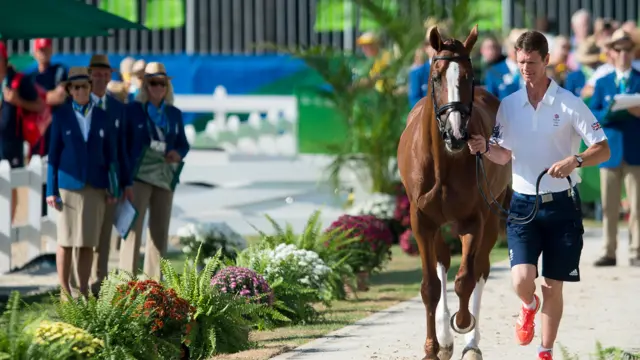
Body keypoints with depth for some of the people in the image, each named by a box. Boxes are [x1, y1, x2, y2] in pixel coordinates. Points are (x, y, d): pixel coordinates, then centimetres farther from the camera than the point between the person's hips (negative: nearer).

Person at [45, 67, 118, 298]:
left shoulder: (102, 117, 9)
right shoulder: (61, 116, 4)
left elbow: (110, 154, 11)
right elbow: (53, 153, 4)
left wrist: (112, 188, 5)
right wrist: (51, 189, -1)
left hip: (95, 186, 2)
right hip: (68, 184, -2)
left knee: (88, 242, 2)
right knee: (66, 240, -1)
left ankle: (83, 291, 7)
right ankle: (65, 291, 4)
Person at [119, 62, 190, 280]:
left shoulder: (174, 114, 14)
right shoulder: (132, 110, 2)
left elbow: (183, 143, 16)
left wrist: (178, 154, -8)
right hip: (138, 177, -4)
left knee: (160, 229, 7)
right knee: (133, 227, -9)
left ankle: (155, 280, 13)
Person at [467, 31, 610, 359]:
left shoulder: (569, 104, -7)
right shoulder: (508, 106, 4)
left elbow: (603, 149, -7)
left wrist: (575, 161, -26)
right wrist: (485, 148, -10)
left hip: (562, 205, -2)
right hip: (523, 204, 2)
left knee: (553, 286, 4)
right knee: (522, 279, -14)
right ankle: (529, 306, 22)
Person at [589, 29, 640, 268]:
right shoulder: (602, 83, 13)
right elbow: (592, 115, 5)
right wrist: (607, 114, -15)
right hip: (610, 151, 2)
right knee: (609, 207, 3)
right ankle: (609, 252, 7)